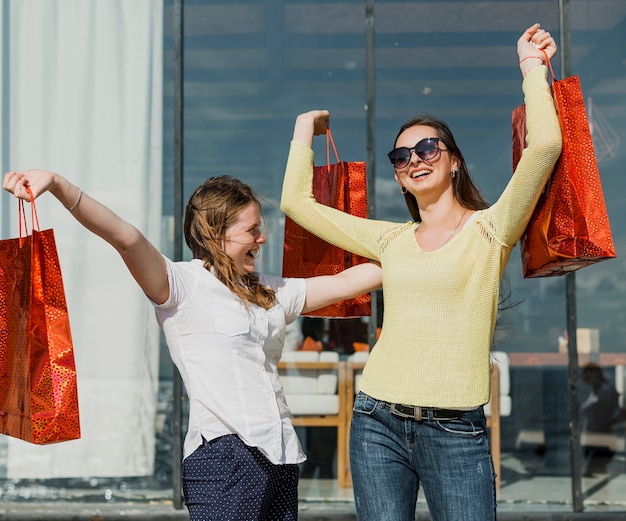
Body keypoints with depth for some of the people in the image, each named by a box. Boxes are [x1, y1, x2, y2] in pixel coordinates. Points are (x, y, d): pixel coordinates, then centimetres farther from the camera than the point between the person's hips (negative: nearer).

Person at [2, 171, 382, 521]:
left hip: (282, 459, 7)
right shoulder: (185, 284, -1)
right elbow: (125, 238, -15)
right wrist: (57, 184, -28)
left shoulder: (271, 292, 21)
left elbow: (345, 283, 26)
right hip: (225, 452, -7)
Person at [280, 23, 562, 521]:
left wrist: (532, 65, -3)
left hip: (456, 431, -4)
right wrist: (306, 128, 24)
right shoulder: (392, 240, 13)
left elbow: (544, 144, -15)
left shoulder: (489, 230, 0)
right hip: (377, 424, 4)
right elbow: (297, 201, 17)